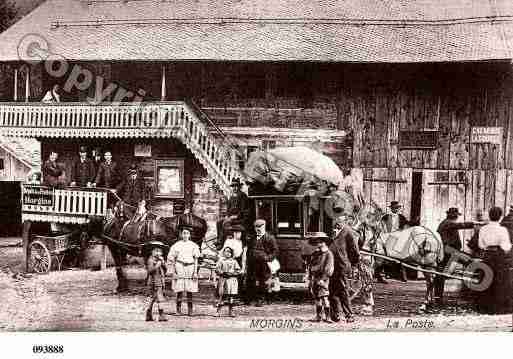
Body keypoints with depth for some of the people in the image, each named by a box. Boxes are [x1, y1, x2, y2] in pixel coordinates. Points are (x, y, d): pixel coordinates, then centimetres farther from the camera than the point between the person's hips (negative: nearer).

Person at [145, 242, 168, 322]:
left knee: (153, 298, 13)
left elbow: (165, 270, 13)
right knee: (159, 299, -12)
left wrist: (163, 263, -3)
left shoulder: (161, 259, 15)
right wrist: (157, 265, -23)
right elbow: (150, 270, -18)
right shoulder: (151, 260, -7)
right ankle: (161, 316, -13)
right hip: (154, 282, -8)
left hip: (161, 282, 8)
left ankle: (149, 316, 20)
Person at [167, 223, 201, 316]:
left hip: (190, 269, 1)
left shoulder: (193, 245, 9)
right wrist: (172, 272, -1)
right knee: (179, 290, -3)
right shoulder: (176, 245, 5)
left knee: (190, 291, 1)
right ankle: (178, 309, 7)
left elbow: (196, 259, 7)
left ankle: (190, 310, 6)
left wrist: (195, 272, 0)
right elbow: (170, 259, 6)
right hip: (179, 269, -1)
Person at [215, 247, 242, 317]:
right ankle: (218, 311, -1)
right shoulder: (221, 260, 8)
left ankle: (230, 312, 7)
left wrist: (232, 273, -8)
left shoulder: (234, 261, 12)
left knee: (231, 296, 1)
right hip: (223, 279, -2)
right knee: (222, 296, -6)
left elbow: (238, 270, 8)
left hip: (232, 279, 2)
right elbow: (217, 269, 2)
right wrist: (223, 273, -12)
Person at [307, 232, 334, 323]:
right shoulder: (314, 254, 16)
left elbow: (328, 268, -12)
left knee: (324, 297, -11)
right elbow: (310, 267, 19)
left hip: (323, 279, -7)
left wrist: (322, 279, -17)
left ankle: (328, 316, -8)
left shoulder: (328, 253, -6)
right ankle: (318, 316, 18)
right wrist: (309, 280, 14)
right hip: (315, 279, 7)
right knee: (317, 298, 11)